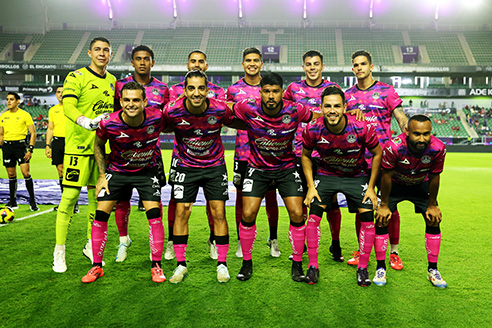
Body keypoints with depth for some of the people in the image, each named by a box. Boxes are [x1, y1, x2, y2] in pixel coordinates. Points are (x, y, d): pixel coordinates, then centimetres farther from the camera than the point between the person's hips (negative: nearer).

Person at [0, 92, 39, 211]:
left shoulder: (25, 115, -1)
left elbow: (33, 133, -3)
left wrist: (30, 149, -10)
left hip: (20, 144, -4)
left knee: (26, 173, -12)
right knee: (11, 175, 7)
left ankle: (32, 201, -2)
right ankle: (13, 202, 16)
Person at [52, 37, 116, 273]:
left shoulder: (112, 81, 15)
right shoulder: (76, 77, -4)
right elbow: (68, 106, -18)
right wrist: (85, 121, -36)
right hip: (78, 144, -5)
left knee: (96, 196, 10)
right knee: (70, 196, -5)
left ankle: (91, 246, 23)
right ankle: (59, 252, 6)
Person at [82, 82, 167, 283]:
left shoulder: (157, 118, -24)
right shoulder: (108, 123, -24)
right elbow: (98, 145, -3)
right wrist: (102, 174, -5)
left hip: (147, 171, 0)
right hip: (116, 170, 0)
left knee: (154, 214, -11)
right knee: (101, 214, -5)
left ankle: (156, 266, 6)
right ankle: (97, 266, 13)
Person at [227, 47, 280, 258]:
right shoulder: (234, 89, 5)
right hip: (243, 152, 0)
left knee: (271, 196, 6)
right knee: (241, 197, 6)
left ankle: (273, 240, 23)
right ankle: (241, 242, 20)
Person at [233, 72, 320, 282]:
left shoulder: (295, 110, -17)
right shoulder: (248, 109, -18)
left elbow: (322, 116, 0)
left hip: (287, 168, 0)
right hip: (257, 168, 0)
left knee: (297, 214, -8)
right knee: (248, 214, -8)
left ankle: (297, 264, 11)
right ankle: (247, 262, 14)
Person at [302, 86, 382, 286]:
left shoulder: (361, 128, -26)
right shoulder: (313, 130, -22)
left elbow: (377, 154, -9)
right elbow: (305, 155, -2)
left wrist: (371, 187, -9)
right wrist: (311, 186, -7)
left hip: (357, 176, 0)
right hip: (326, 174, 1)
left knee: (367, 217, -10)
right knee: (314, 214, -14)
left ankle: (362, 268, 9)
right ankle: (313, 266, 2)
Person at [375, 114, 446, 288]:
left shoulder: (438, 149, -30)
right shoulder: (393, 147, -37)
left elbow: (434, 178, -13)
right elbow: (386, 176, -22)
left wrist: (432, 205, -3)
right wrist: (384, 205, -14)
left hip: (421, 185, 2)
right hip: (395, 184, -2)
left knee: (434, 220, -3)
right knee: (382, 219, -12)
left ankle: (432, 269, 13)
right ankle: (380, 268, 3)